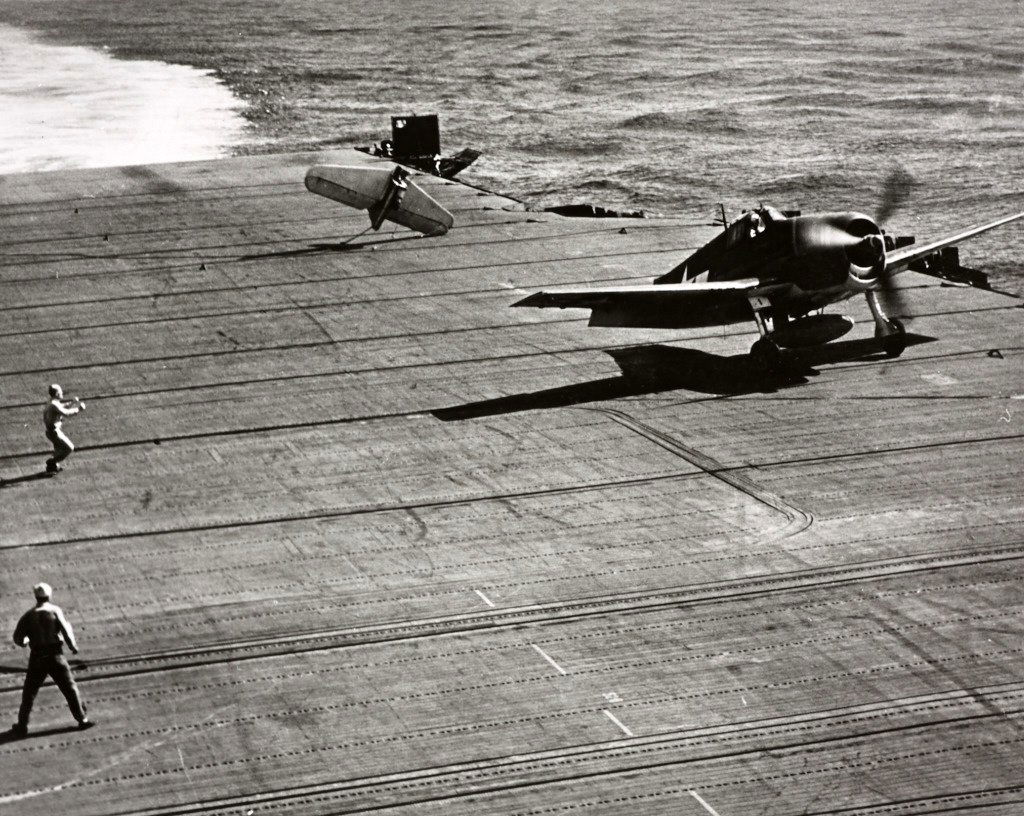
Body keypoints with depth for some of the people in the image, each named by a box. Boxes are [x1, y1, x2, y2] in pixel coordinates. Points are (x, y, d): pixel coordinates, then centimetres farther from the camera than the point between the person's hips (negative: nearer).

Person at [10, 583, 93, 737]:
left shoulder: (28, 615, 2)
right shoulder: (55, 610, -4)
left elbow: (17, 638, 2)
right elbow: (65, 628, -13)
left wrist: (24, 642, 24)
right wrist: (73, 646, 0)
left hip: (37, 658, 1)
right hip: (55, 656, -1)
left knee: (29, 692, 11)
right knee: (70, 688, 9)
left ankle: (22, 726, 10)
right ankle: (82, 719, 9)